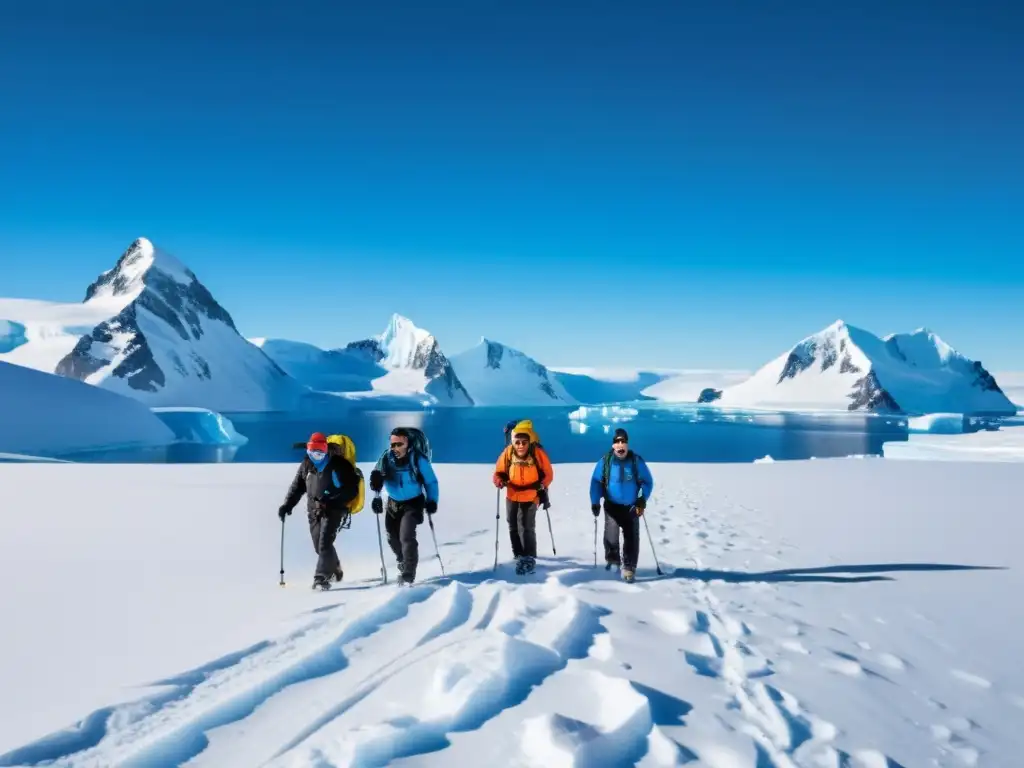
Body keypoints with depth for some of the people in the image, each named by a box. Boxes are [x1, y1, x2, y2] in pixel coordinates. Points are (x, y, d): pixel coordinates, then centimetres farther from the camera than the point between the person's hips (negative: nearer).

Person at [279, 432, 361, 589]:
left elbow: (351, 489, -9)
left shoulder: (338, 464, -8)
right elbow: (297, 487, 14)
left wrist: (332, 500, -21)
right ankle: (335, 568, 33)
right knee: (319, 546, 8)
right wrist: (287, 505, 2)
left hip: (333, 510, -5)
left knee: (324, 543, -17)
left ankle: (322, 578, -15)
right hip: (314, 510, 5)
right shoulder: (306, 465, 7)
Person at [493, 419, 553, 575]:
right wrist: (499, 481, -23)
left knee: (526, 527, -13)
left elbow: (548, 474, -7)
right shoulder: (508, 452, -16)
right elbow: (499, 471, -4)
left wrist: (542, 486, -20)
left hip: (530, 496, -4)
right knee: (513, 527, 16)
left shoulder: (538, 452, -21)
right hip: (512, 496, 4)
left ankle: (529, 559, -2)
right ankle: (519, 556, 34)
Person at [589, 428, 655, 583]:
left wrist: (643, 499, -11)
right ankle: (612, 559, 12)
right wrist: (595, 502, -8)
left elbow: (648, 481, 1)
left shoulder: (636, 461, -8)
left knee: (631, 537, 3)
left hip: (631, 507, 1)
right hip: (612, 506, -1)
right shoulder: (605, 461, -9)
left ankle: (629, 568, 16)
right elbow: (596, 481, -1)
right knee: (611, 535, -15)